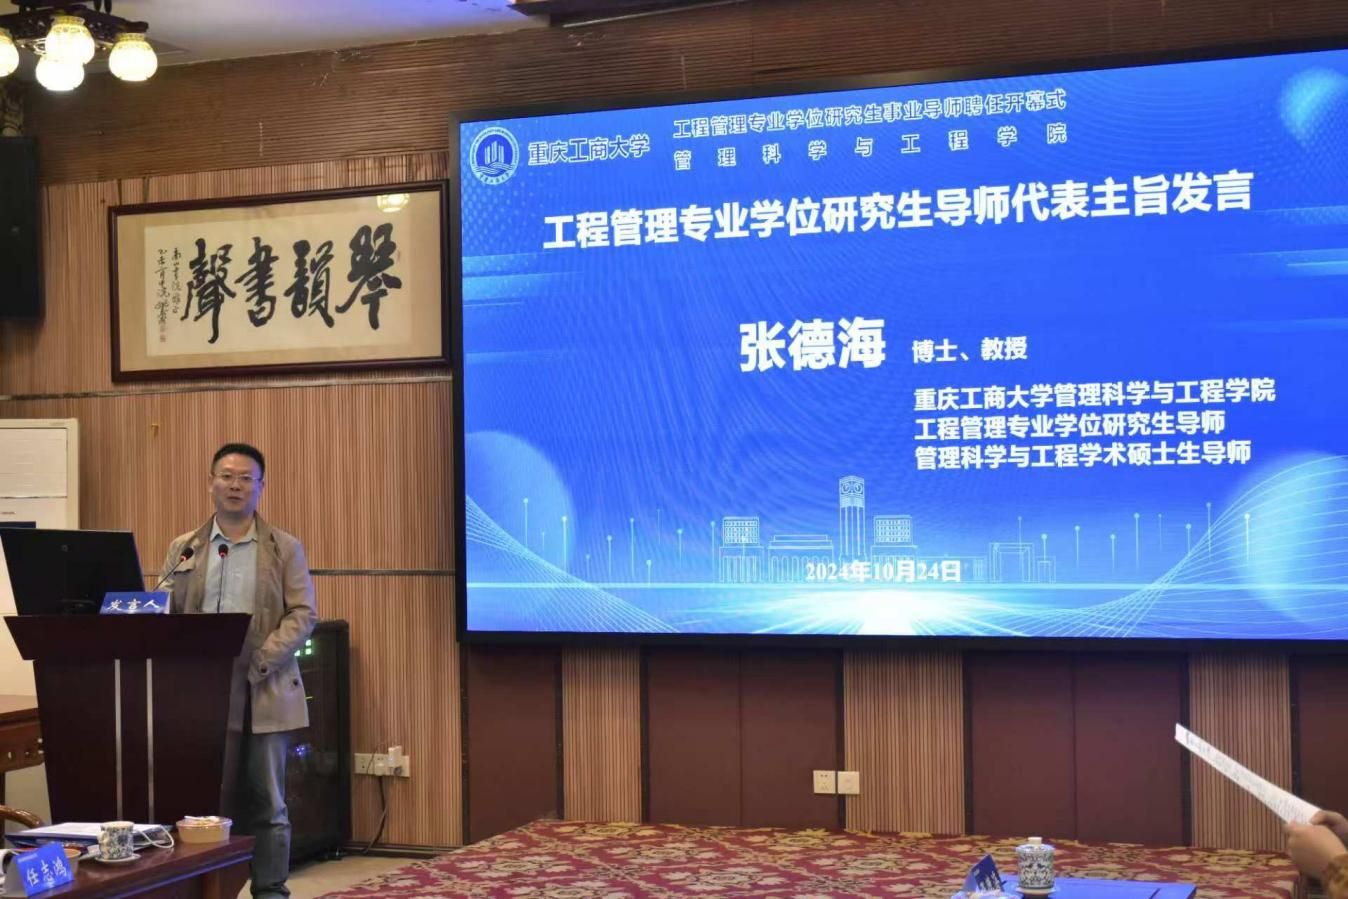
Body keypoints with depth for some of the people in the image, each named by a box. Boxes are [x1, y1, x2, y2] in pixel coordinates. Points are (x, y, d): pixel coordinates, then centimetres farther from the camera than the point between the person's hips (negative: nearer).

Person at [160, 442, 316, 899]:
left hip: (263, 691, -1)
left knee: (266, 801, 4)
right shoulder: (183, 549, 11)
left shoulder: (285, 548, 5)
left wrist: (261, 660, -15)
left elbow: (302, 614, -2)